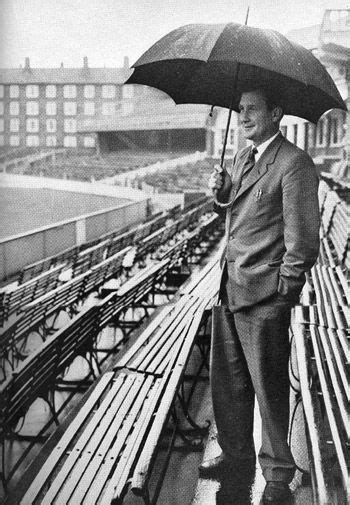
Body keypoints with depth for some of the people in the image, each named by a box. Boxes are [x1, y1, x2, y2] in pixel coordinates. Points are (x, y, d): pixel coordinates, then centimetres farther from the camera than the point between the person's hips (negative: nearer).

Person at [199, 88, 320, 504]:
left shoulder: (294, 163, -13)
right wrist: (221, 193, 2)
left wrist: (284, 287, -13)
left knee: (269, 387, 4)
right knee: (226, 379, 17)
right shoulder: (241, 158, 14)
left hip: (264, 296, -8)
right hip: (230, 288, 8)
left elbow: (303, 238, -16)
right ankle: (236, 451, 36)